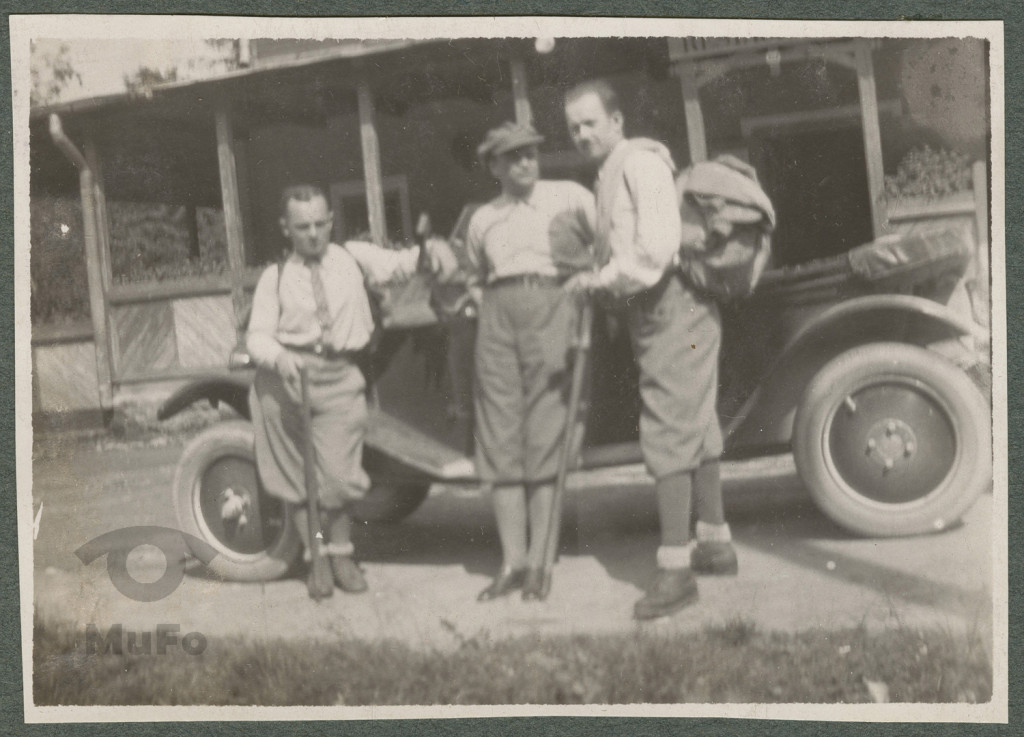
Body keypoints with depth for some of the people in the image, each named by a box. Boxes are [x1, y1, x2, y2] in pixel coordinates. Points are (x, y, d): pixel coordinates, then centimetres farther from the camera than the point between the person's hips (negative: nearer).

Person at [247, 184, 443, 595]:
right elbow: (257, 334, 1)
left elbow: (396, 265, -1)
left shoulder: (353, 258, 12)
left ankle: (340, 554, 17)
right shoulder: (275, 278, 7)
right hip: (284, 379, 0)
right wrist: (278, 357, -19)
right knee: (296, 477, 6)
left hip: (339, 379, 0)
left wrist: (429, 253, -20)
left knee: (337, 475, -8)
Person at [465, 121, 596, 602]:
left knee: (545, 438, -6)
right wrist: (486, 307, 13)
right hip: (498, 320, 4)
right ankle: (512, 562, 5)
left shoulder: (570, 198, 8)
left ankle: (538, 562, -1)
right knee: (500, 442, -1)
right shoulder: (482, 219, 19)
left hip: (552, 312, -4)